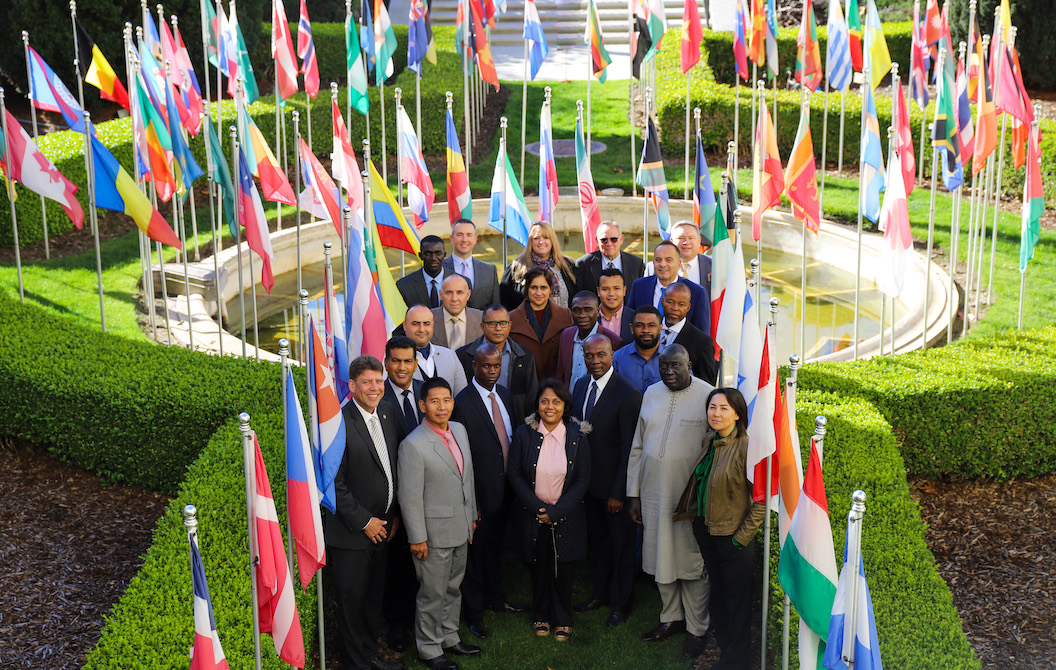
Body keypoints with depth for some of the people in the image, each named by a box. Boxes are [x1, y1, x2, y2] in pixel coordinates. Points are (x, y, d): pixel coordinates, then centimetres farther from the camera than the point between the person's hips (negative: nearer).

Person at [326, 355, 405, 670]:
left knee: (374, 596, 17)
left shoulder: (389, 413, 4)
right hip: (352, 531, -6)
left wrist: (394, 515, 10)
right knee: (351, 599, 6)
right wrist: (364, 521, -14)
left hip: (382, 525, 6)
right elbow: (334, 483, -17)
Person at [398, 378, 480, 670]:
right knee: (432, 594, 6)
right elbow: (410, 497, -17)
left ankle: (449, 637, 37)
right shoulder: (413, 445, -20)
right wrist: (417, 538, -16)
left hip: (461, 529, 7)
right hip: (434, 532, -7)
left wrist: (472, 515, 17)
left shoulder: (459, 430, 4)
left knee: (453, 588, 21)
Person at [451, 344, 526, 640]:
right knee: (475, 551, 7)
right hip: (480, 491, -7)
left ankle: (495, 597, 41)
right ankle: (473, 612, 21)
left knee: (496, 546, 23)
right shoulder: (462, 403, -19)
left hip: (505, 489, 7)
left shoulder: (504, 394, 4)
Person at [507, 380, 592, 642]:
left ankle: (562, 620, 26)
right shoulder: (523, 434, -7)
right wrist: (537, 507, -13)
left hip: (566, 516, 0)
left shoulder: (577, 436, -7)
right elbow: (515, 475, -4)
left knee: (563, 569, 7)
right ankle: (541, 616, 31)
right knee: (538, 567, 12)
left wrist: (556, 511, -14)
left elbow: (583, 479, -6)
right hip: (533, 515, 1)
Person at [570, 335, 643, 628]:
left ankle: (620, 604, 26)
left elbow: (629, 448, -19)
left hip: (615, 483, -6)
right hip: (589, 480, 7)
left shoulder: (627, 394, -20)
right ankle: (600, 593, 39)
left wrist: (618, 492, -18)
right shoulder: (581, 385, 3)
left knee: (621, 545, 10)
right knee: (597, 540, 21)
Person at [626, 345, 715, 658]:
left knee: (692, 562, 5)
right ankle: (671, 618, 33)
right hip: (654, 494, 5)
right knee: (661, 560, 14)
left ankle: (696, 629, 21)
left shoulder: (709, 397, -8)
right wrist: (634, 493, 10)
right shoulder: (651, 394, 8)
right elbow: (637, 447, 12)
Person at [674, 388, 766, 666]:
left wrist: (742, 537, -15)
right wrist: (687, 512, 14)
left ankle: (735, 657, 23)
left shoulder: (747, 448, -19)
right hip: (705, 529, 7)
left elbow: (761, 500, -17)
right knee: (717, 591, 20)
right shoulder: (708, 442, 3)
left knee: (737, 596, 8)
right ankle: (722, 641, 37)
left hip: (733, 536, -6)